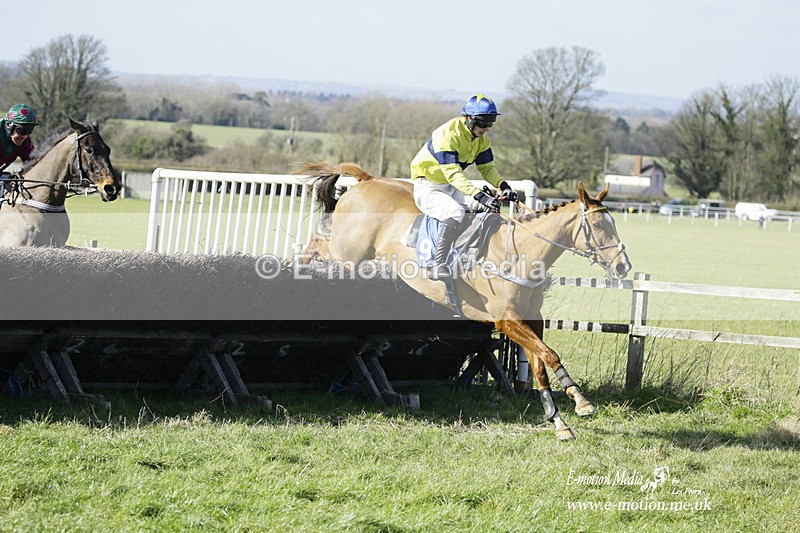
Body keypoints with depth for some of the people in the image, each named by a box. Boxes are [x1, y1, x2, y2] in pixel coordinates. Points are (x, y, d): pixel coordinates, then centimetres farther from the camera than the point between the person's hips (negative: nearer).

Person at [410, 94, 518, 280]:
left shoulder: (481, 139, 2)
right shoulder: (448, 135, -25)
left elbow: (487, 168, 7)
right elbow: (453, 174, -33)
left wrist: (504, 186, -14)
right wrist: (479, 196, -43)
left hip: (451, 188, 8)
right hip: (428, 189, -8)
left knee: (492, 207, -6)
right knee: (455, 213, -35)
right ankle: (438, 266, -32)